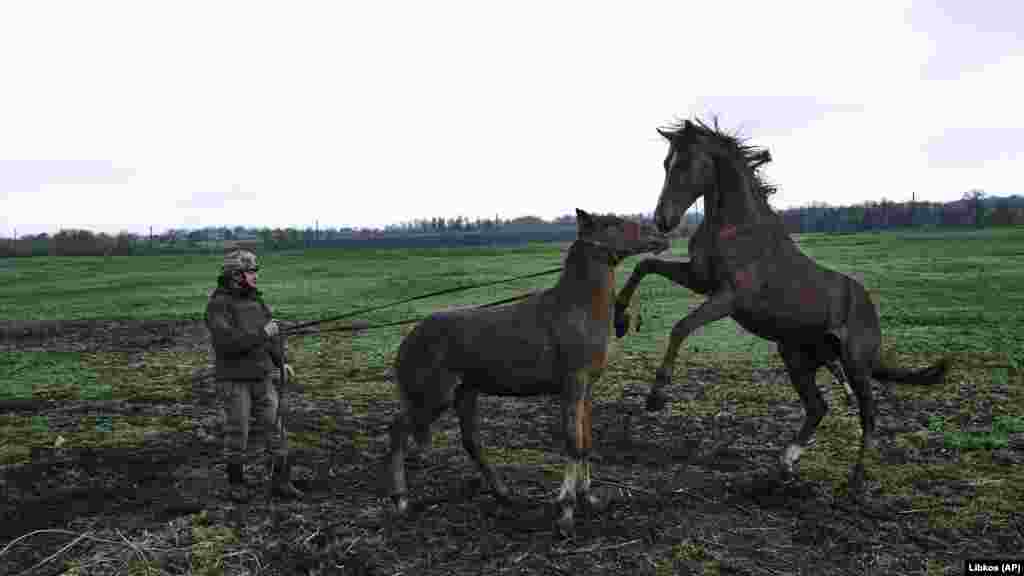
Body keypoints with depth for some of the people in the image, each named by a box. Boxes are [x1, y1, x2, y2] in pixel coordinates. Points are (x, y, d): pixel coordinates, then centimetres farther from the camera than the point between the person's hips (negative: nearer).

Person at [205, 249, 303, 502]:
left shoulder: (254, 299, 8)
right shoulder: (218, 305, -15)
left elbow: (270, 331, 17)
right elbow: (226, 342, -28)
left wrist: (281, 361, 7)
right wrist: (262, 333, -25)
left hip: (261, 377, 6)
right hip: (234, 379, -6)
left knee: (276, 428, 2)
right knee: (237, 433, 4)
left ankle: (281, 482, 10)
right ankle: (236, 482, 23)